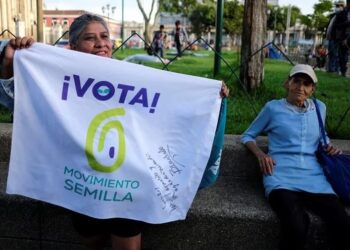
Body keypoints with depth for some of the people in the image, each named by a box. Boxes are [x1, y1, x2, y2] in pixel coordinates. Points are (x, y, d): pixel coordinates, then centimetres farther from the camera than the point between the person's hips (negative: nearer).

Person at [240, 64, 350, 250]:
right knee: (296, 227, -33)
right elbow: (247, 136, 15)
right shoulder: (273, 107, 9)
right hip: (282, 178, -3)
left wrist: (329, 147, 13)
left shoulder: (319, 108, 19)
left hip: (314, 177, 3)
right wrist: (260, 154, -5)